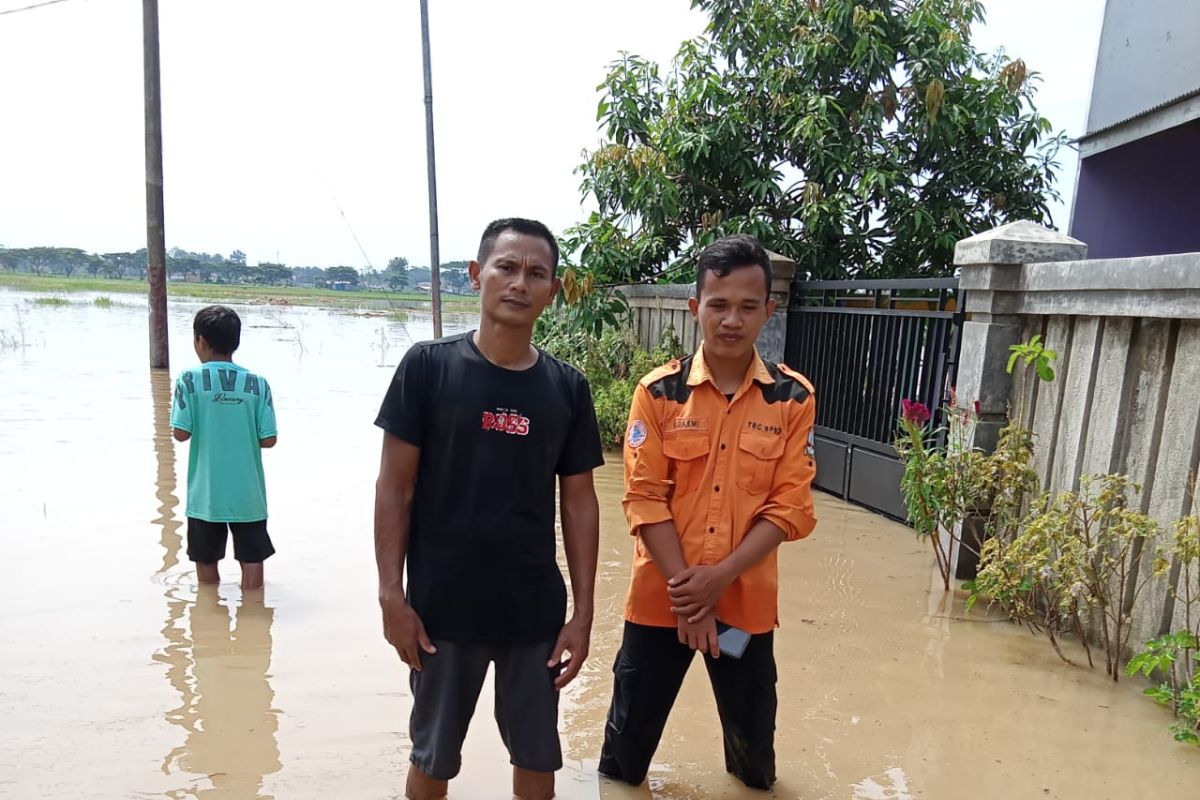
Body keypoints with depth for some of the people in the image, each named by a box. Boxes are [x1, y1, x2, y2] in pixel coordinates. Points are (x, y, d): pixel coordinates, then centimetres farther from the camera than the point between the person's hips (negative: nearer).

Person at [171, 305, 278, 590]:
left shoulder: (190, 380, -8)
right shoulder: (257, 384, -4)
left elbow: (181, 433, -11)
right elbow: (268, 439, -6)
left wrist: (204, 425, 10)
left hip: (206, 493, 0)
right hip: (247, 493, 0)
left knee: (206, 561, 16)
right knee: (252, 559, 8)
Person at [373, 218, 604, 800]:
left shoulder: (567, 388, -2)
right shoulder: (428, 366, -8)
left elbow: (580, 502, 2)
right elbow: (395, 487, -5)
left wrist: (583, 613, 0)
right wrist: (392, 594, -9)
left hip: (535, 610, 2)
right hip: (443, 606, -2)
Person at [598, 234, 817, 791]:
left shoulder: (793, 398, -5)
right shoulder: (658, 392, -7)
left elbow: (789, 508, -7)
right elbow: (645, 499, -9)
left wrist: (720, 577, -17)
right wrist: (686, 587, -15)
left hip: (746, 599, 1)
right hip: (662, 596, 0)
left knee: (752, 731, 18)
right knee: (632, 725, 16)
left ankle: (755, 784, 48)